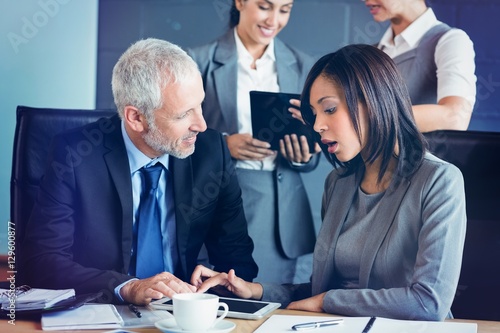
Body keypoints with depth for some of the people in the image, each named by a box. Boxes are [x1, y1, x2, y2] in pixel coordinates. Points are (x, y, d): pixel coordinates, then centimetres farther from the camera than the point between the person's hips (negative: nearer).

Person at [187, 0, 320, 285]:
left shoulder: (303, 67, 9)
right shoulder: (200, 60, 0)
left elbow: (312, 159, 10)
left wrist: (301, 156, -11)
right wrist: (223, 144, -16)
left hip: (282, 214, 2)